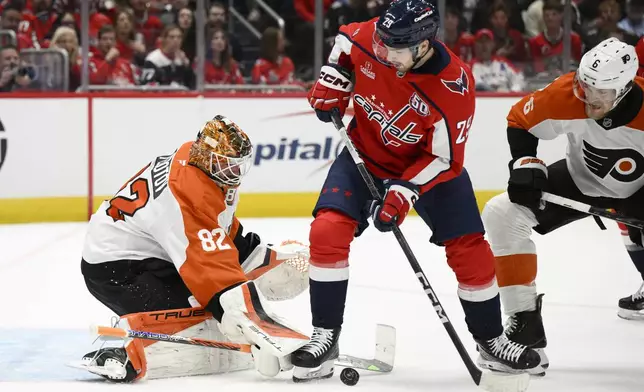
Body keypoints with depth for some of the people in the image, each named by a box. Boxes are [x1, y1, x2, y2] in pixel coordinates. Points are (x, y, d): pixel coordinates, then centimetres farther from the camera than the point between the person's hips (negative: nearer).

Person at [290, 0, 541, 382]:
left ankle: (491, 341, 18)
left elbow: (444, 159, -24)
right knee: (328, 232, -18)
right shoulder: (367, 38, -24)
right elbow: (345, 43, 3)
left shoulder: (455, 87, -32)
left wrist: (402, 194, -32)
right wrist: (331, 87, -7)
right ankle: (325, 337, -8)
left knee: (470, 251, -4)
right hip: (366, 154, 2)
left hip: (429, 164, -2)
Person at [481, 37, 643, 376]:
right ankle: (525, 323, -8)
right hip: (579, 179, 3)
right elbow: (520, 121, -9)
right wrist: (525, 164, -24)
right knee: (501, 214, -12)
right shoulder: (564, 95, -29)